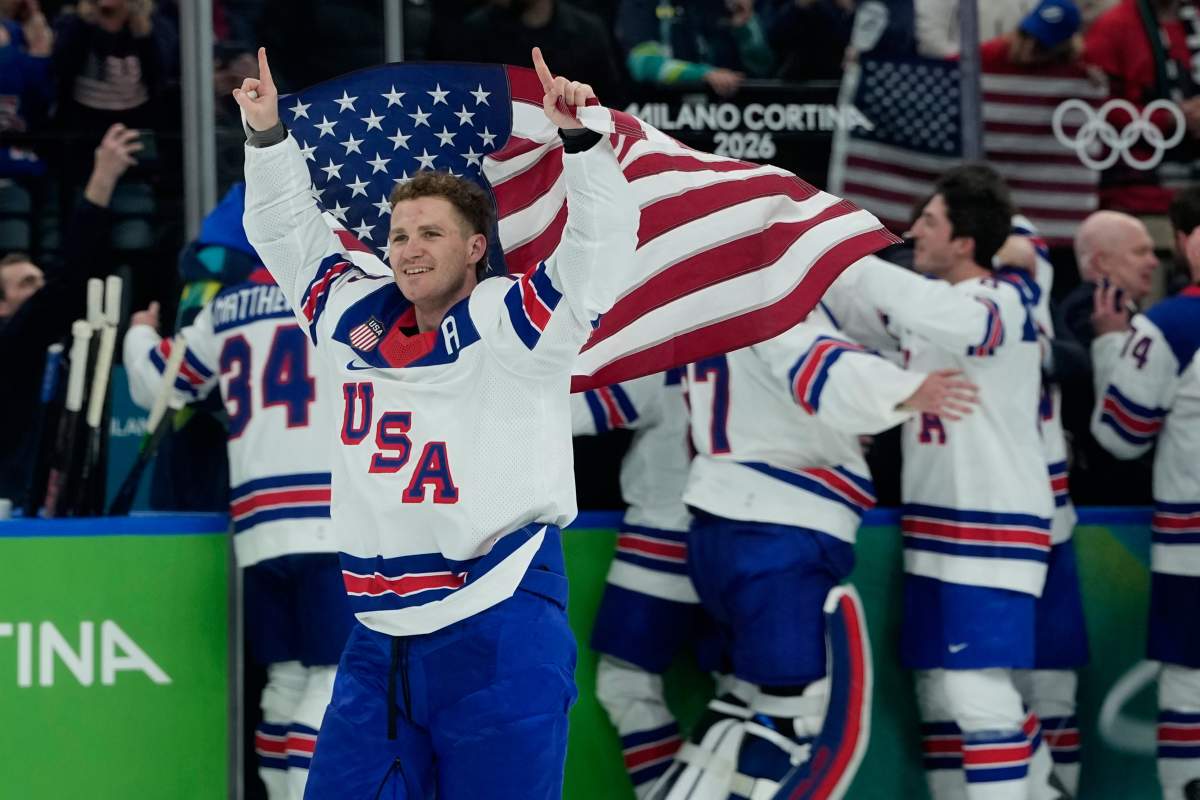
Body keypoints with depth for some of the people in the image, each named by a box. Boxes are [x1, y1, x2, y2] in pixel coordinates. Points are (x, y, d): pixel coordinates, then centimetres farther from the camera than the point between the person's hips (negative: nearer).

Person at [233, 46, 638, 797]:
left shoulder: (512, 322, -4)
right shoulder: (354, 314, 11)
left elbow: (602, 243, -13)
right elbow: (287, 229, 22)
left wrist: (579, 139, -24)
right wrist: (268, 135, 13)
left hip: (501, 637, -6)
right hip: (381, 639, 6)